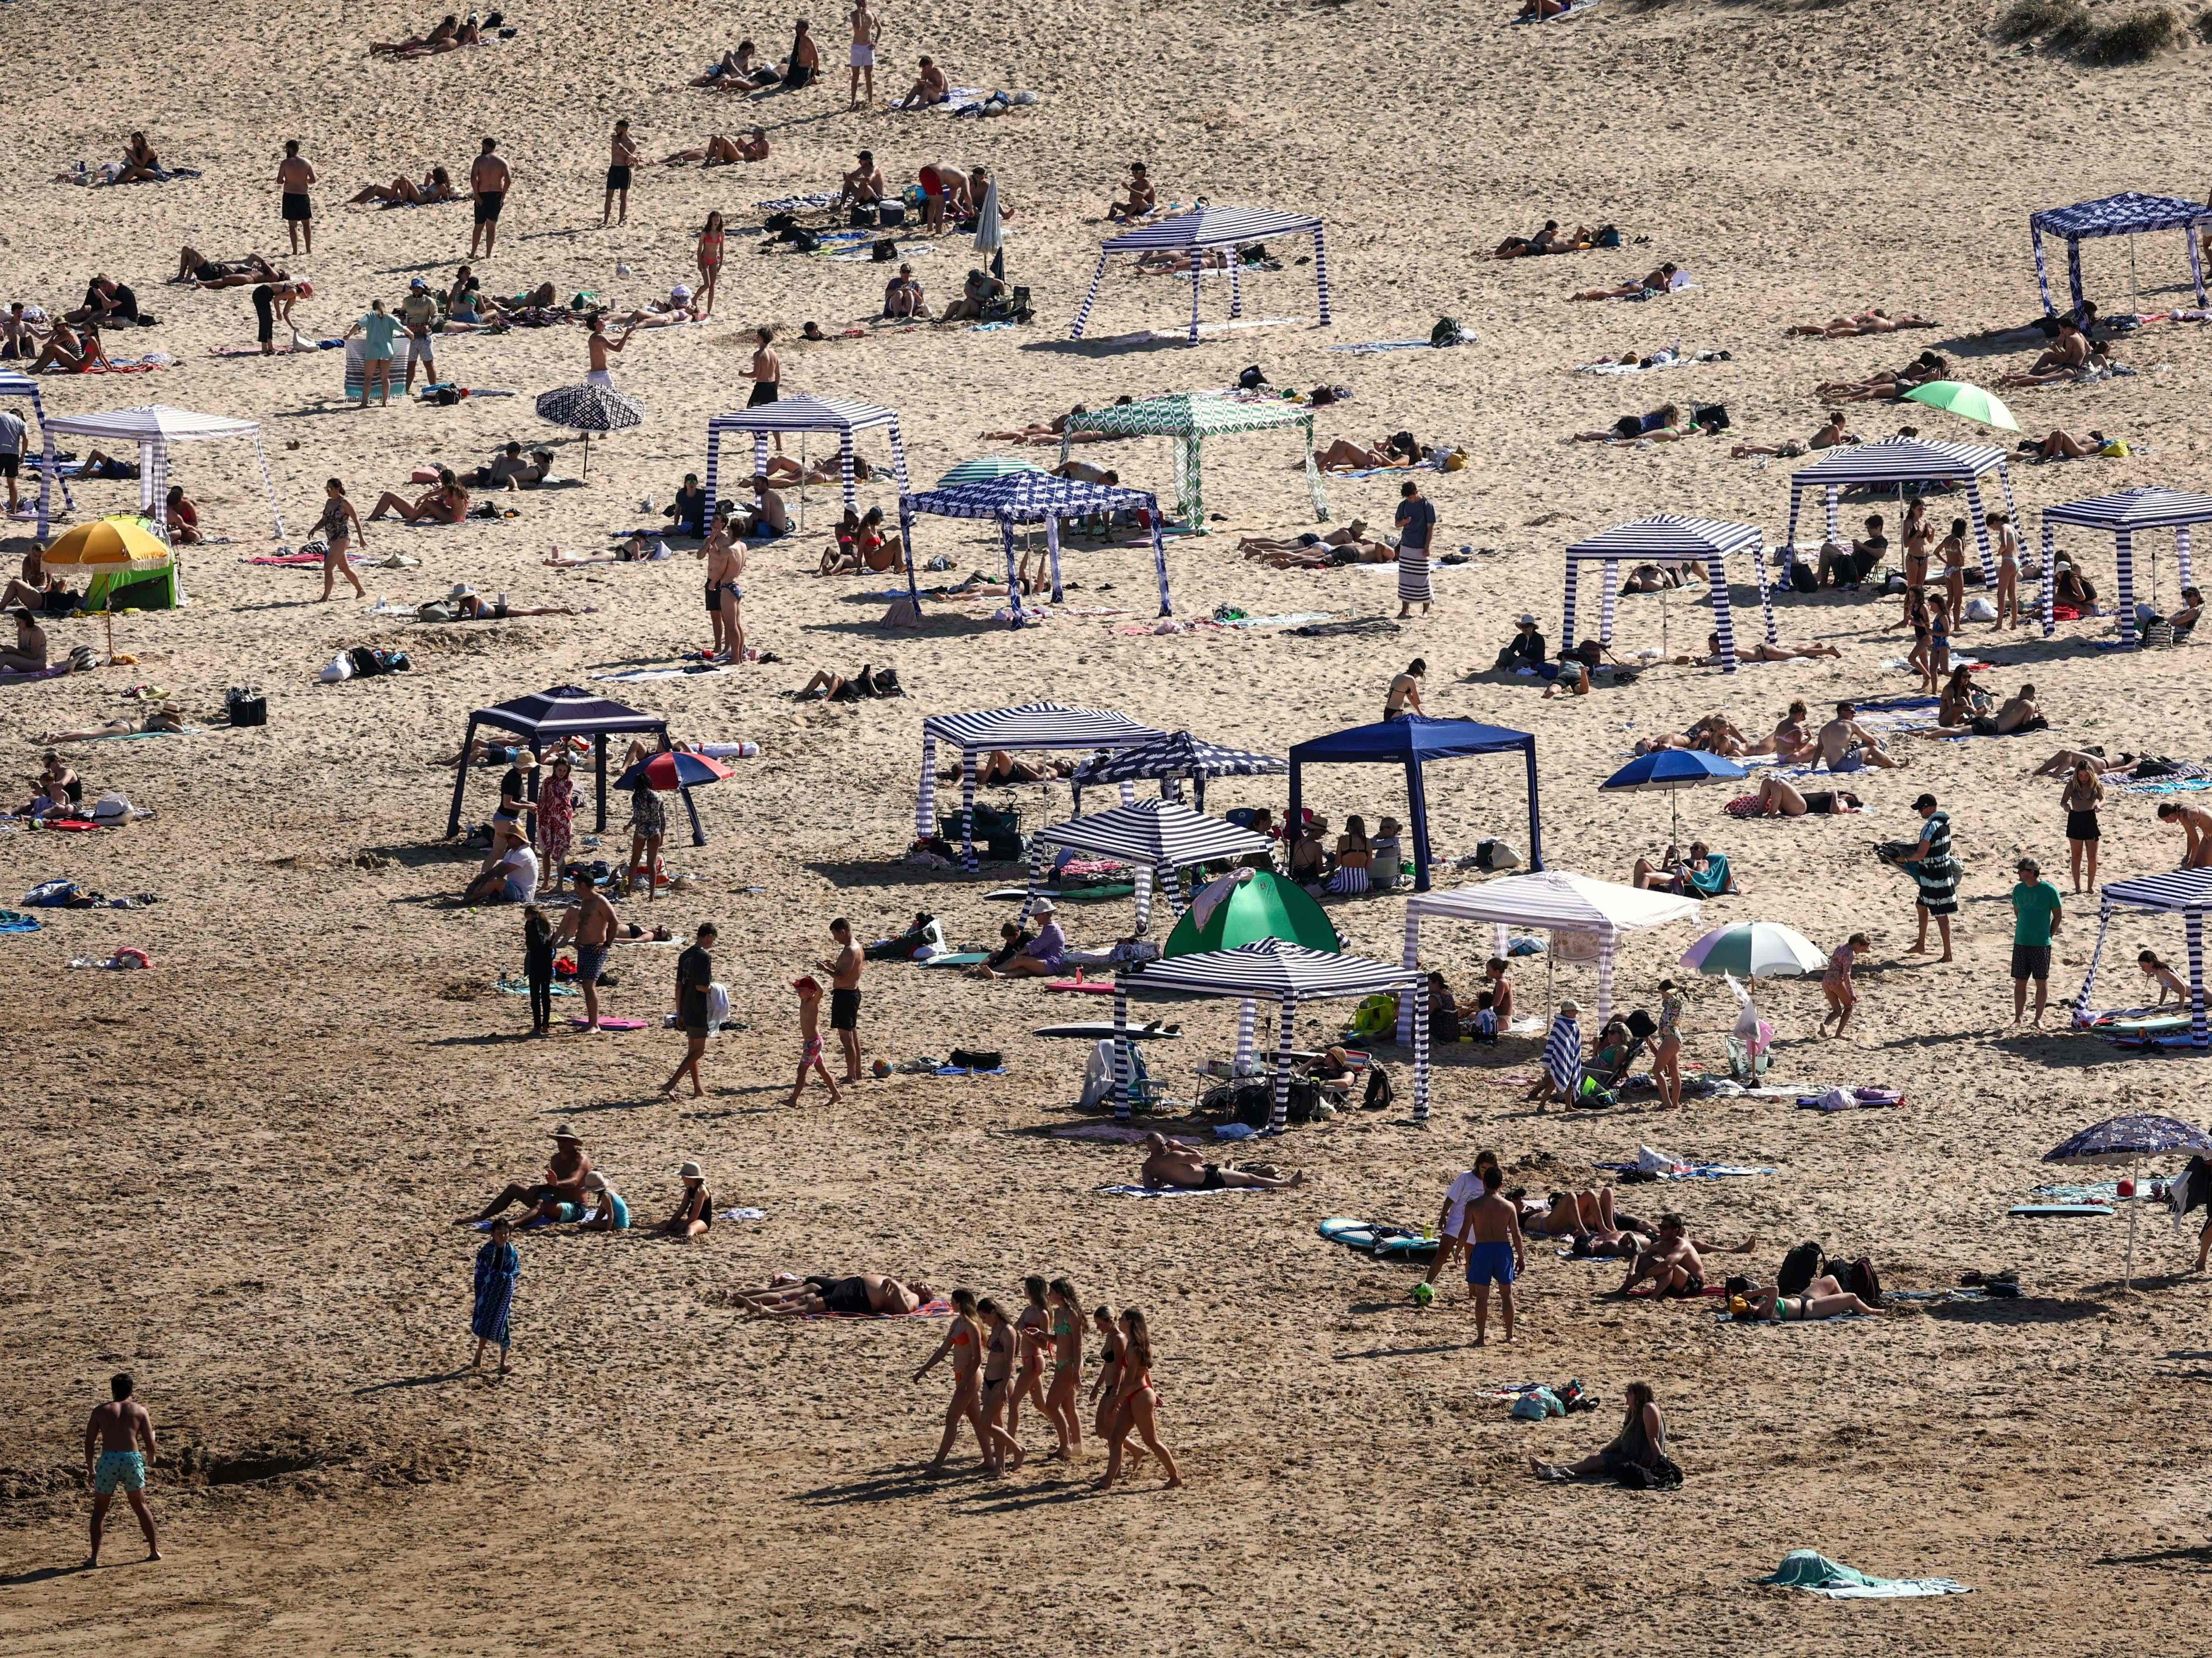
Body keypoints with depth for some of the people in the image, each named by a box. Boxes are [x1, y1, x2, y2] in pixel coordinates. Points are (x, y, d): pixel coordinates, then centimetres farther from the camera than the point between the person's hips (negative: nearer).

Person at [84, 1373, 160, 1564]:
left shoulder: (101, 1411, 11)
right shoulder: (140, 1410, 11)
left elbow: (89, 1443, 7)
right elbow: (150, 1443, 7)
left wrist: (90, 1469, 16)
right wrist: (150, 1459, 27)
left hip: (108, 1460, -1)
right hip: (133, 1458, 1)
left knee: (99, 1509, 10)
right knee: (140, 1506, 18)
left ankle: (95, 1556, 2)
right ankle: (154, 1550, 20)